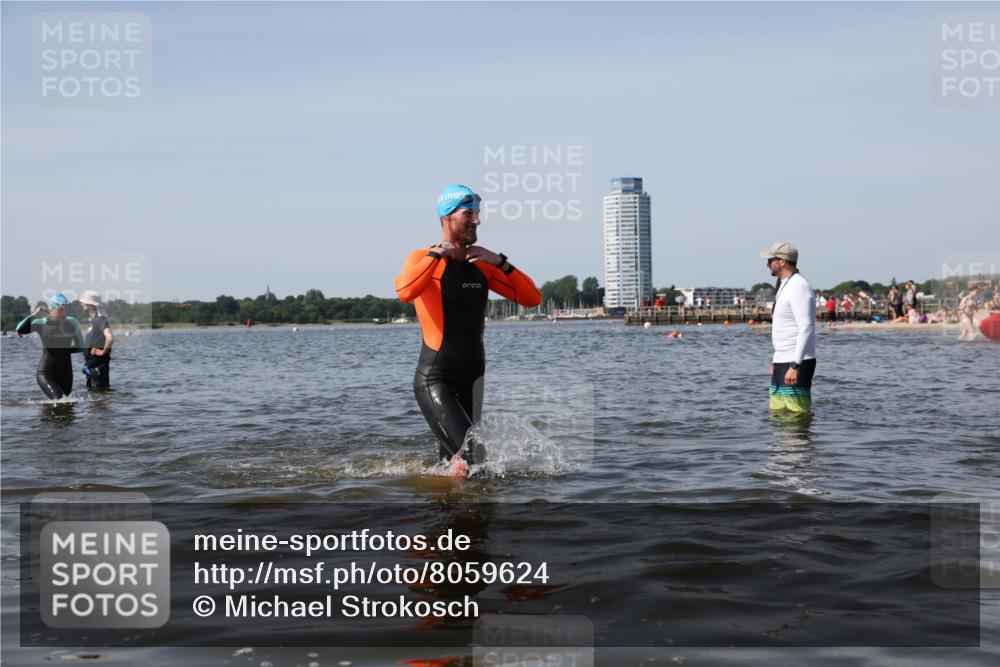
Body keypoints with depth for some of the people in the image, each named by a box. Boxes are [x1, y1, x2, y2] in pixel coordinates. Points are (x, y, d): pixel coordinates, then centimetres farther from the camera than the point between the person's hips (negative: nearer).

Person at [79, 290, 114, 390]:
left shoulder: (101, 320, -17)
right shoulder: (92, 320, 13)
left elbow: (110, 338, -34)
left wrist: (103, 351, -20)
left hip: (98, 365, -10)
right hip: (90, 364, 10)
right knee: (91, 389, 16)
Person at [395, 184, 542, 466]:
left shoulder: (482, 266, 10)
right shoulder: (423, 258, -7)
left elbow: (532, 298, 7)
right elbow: (405, 292, -31)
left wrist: (499, 262, -4)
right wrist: (437, 253, -19)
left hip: (472, 379, 7)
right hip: (435, 380, -6)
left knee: (451, 459, 14)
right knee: (472, 458, -18)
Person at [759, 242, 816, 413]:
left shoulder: (799, 287, -15)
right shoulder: (785, 285, 18)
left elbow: (806, 328, -22)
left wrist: (795, 365, -26)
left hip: (796, 362, -10)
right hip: (782, 361, 10)